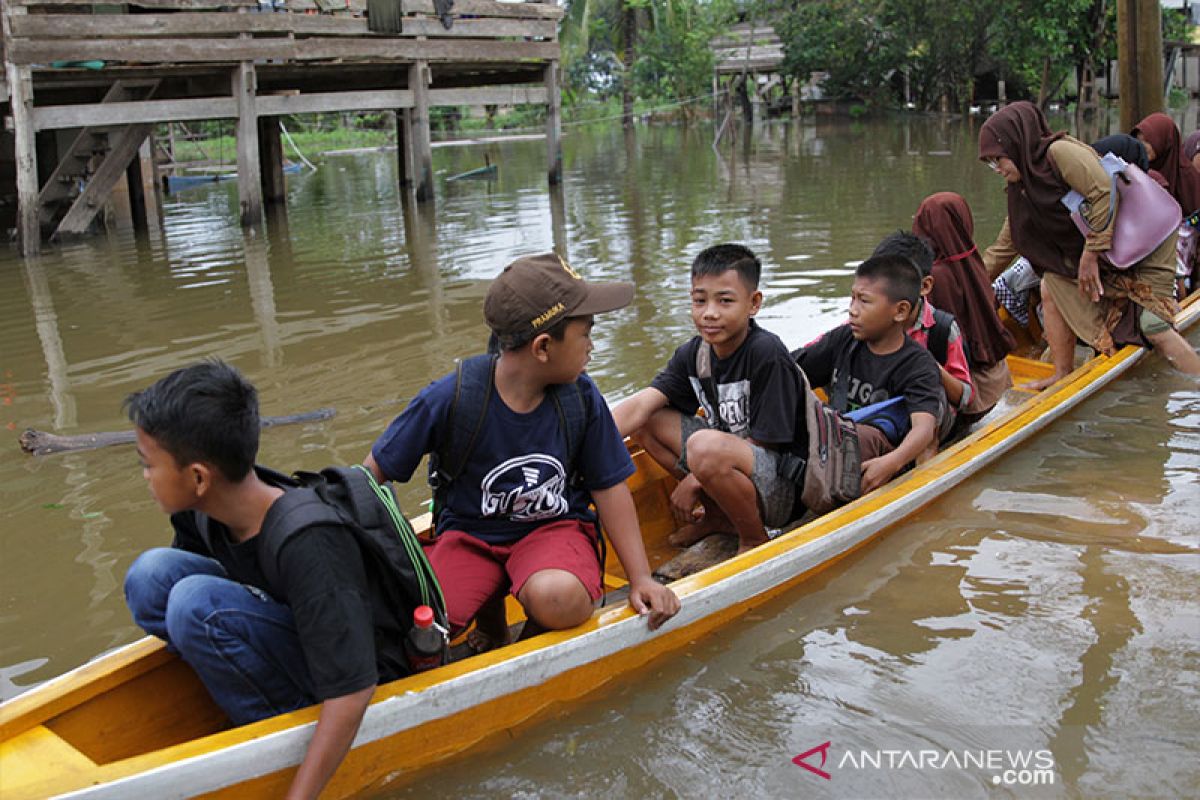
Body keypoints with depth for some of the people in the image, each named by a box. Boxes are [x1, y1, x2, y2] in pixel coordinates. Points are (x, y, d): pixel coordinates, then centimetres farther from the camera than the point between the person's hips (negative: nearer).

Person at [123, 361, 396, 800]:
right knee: (153, 573, -10)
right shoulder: (202, 510, -11)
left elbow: (351, 692, -33)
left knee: (197, 602, -28)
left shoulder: (309, 546, -33)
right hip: (294, 644, 8)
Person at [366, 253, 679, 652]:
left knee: (560, 598, -35)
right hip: (469, 534, 0)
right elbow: (373, 474, -7)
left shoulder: (581, 397, -8)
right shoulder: (449, 399, -17)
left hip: (555, 527, 0)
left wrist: (641, 577, -6)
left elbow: (610, 488, 1)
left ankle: (536, 634, 4)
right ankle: (489, 612, 9)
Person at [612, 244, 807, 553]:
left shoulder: (767, 354, -19)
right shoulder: (693, 354, 1)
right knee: (648, 419, 1)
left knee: (706, 446, -36)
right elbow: (640, 405, -10)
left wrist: (695, 481, -16)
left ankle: (754, 538, -9)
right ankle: (720, 516, 4)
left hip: (786, 487, -8)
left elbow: (763, 442, -18)